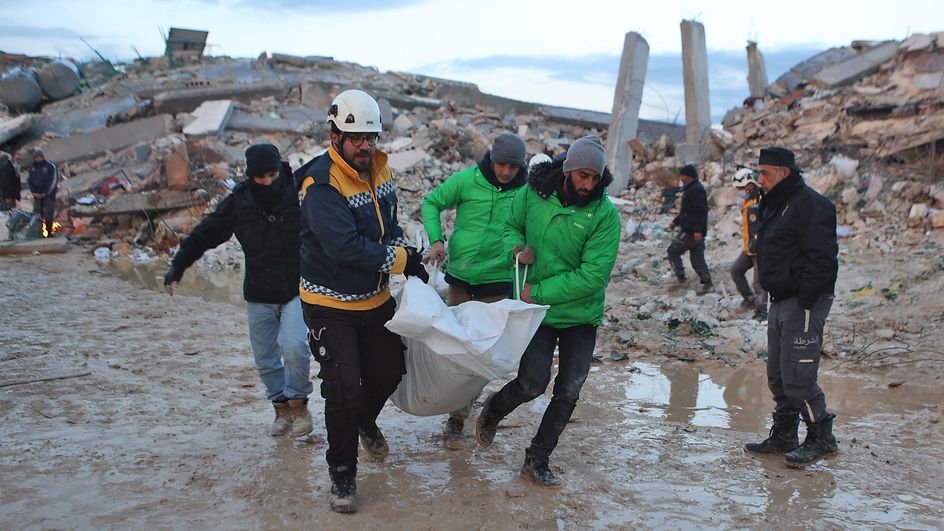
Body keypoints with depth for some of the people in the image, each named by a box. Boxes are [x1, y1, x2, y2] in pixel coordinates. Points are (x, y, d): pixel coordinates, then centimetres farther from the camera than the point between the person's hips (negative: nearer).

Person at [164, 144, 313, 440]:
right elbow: (204, 234, 3)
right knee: (265, 359, 8)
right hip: (259, 296, 3)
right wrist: (178, 266, -3)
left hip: (296, 291, -3)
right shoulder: (239, 202, -4)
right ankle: (281, 407, 28)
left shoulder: (299, 192, -10)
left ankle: (298, 403, 3)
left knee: (294, 347, -20)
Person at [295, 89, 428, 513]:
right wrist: (401, 259, -22)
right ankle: (342, 472, 15)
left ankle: (365, 421, 50)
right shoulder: (321, 185, -25)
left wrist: (411, 263, -3)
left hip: (375, 299, 7)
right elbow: (346, 248, -33)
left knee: (389, 371, 17)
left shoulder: (378, 169, -1)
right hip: (331, 305, -7)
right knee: (343, 390, -6)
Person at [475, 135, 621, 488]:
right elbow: (512, 226, 12)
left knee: (568, 392, 3)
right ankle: (493, 411, 25)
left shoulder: (605, 213, -15)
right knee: (532, 383, -9)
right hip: (537, 311, 0)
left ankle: (536, 461, 20)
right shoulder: (532, 193, -8)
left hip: (582, 315, 1)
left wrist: (539, 292, -19)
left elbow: (593, 275, -19)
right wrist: (517, 246, -12)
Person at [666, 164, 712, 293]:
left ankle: (680, 278, 1)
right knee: (697, 258, 11)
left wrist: (698, 230, -28)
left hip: (691, 232, -10)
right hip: (696, 232, 10)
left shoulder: (696, 190, -15)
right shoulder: (691, 189, 18)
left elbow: (700, 211, -24)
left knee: (673, 251, 0)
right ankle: (707, 283, 10)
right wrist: (675, 222, 24)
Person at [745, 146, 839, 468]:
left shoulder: (810, 205, -14)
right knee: (777, 376, 14)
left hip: (804, 304, -10)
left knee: (797, 377, -9)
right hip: (781, 302, 10)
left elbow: (822, 259, -21)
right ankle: (784, 436, 25)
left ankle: (821, 438, 5)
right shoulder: (775, 205, 17)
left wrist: (804, 301, -22)